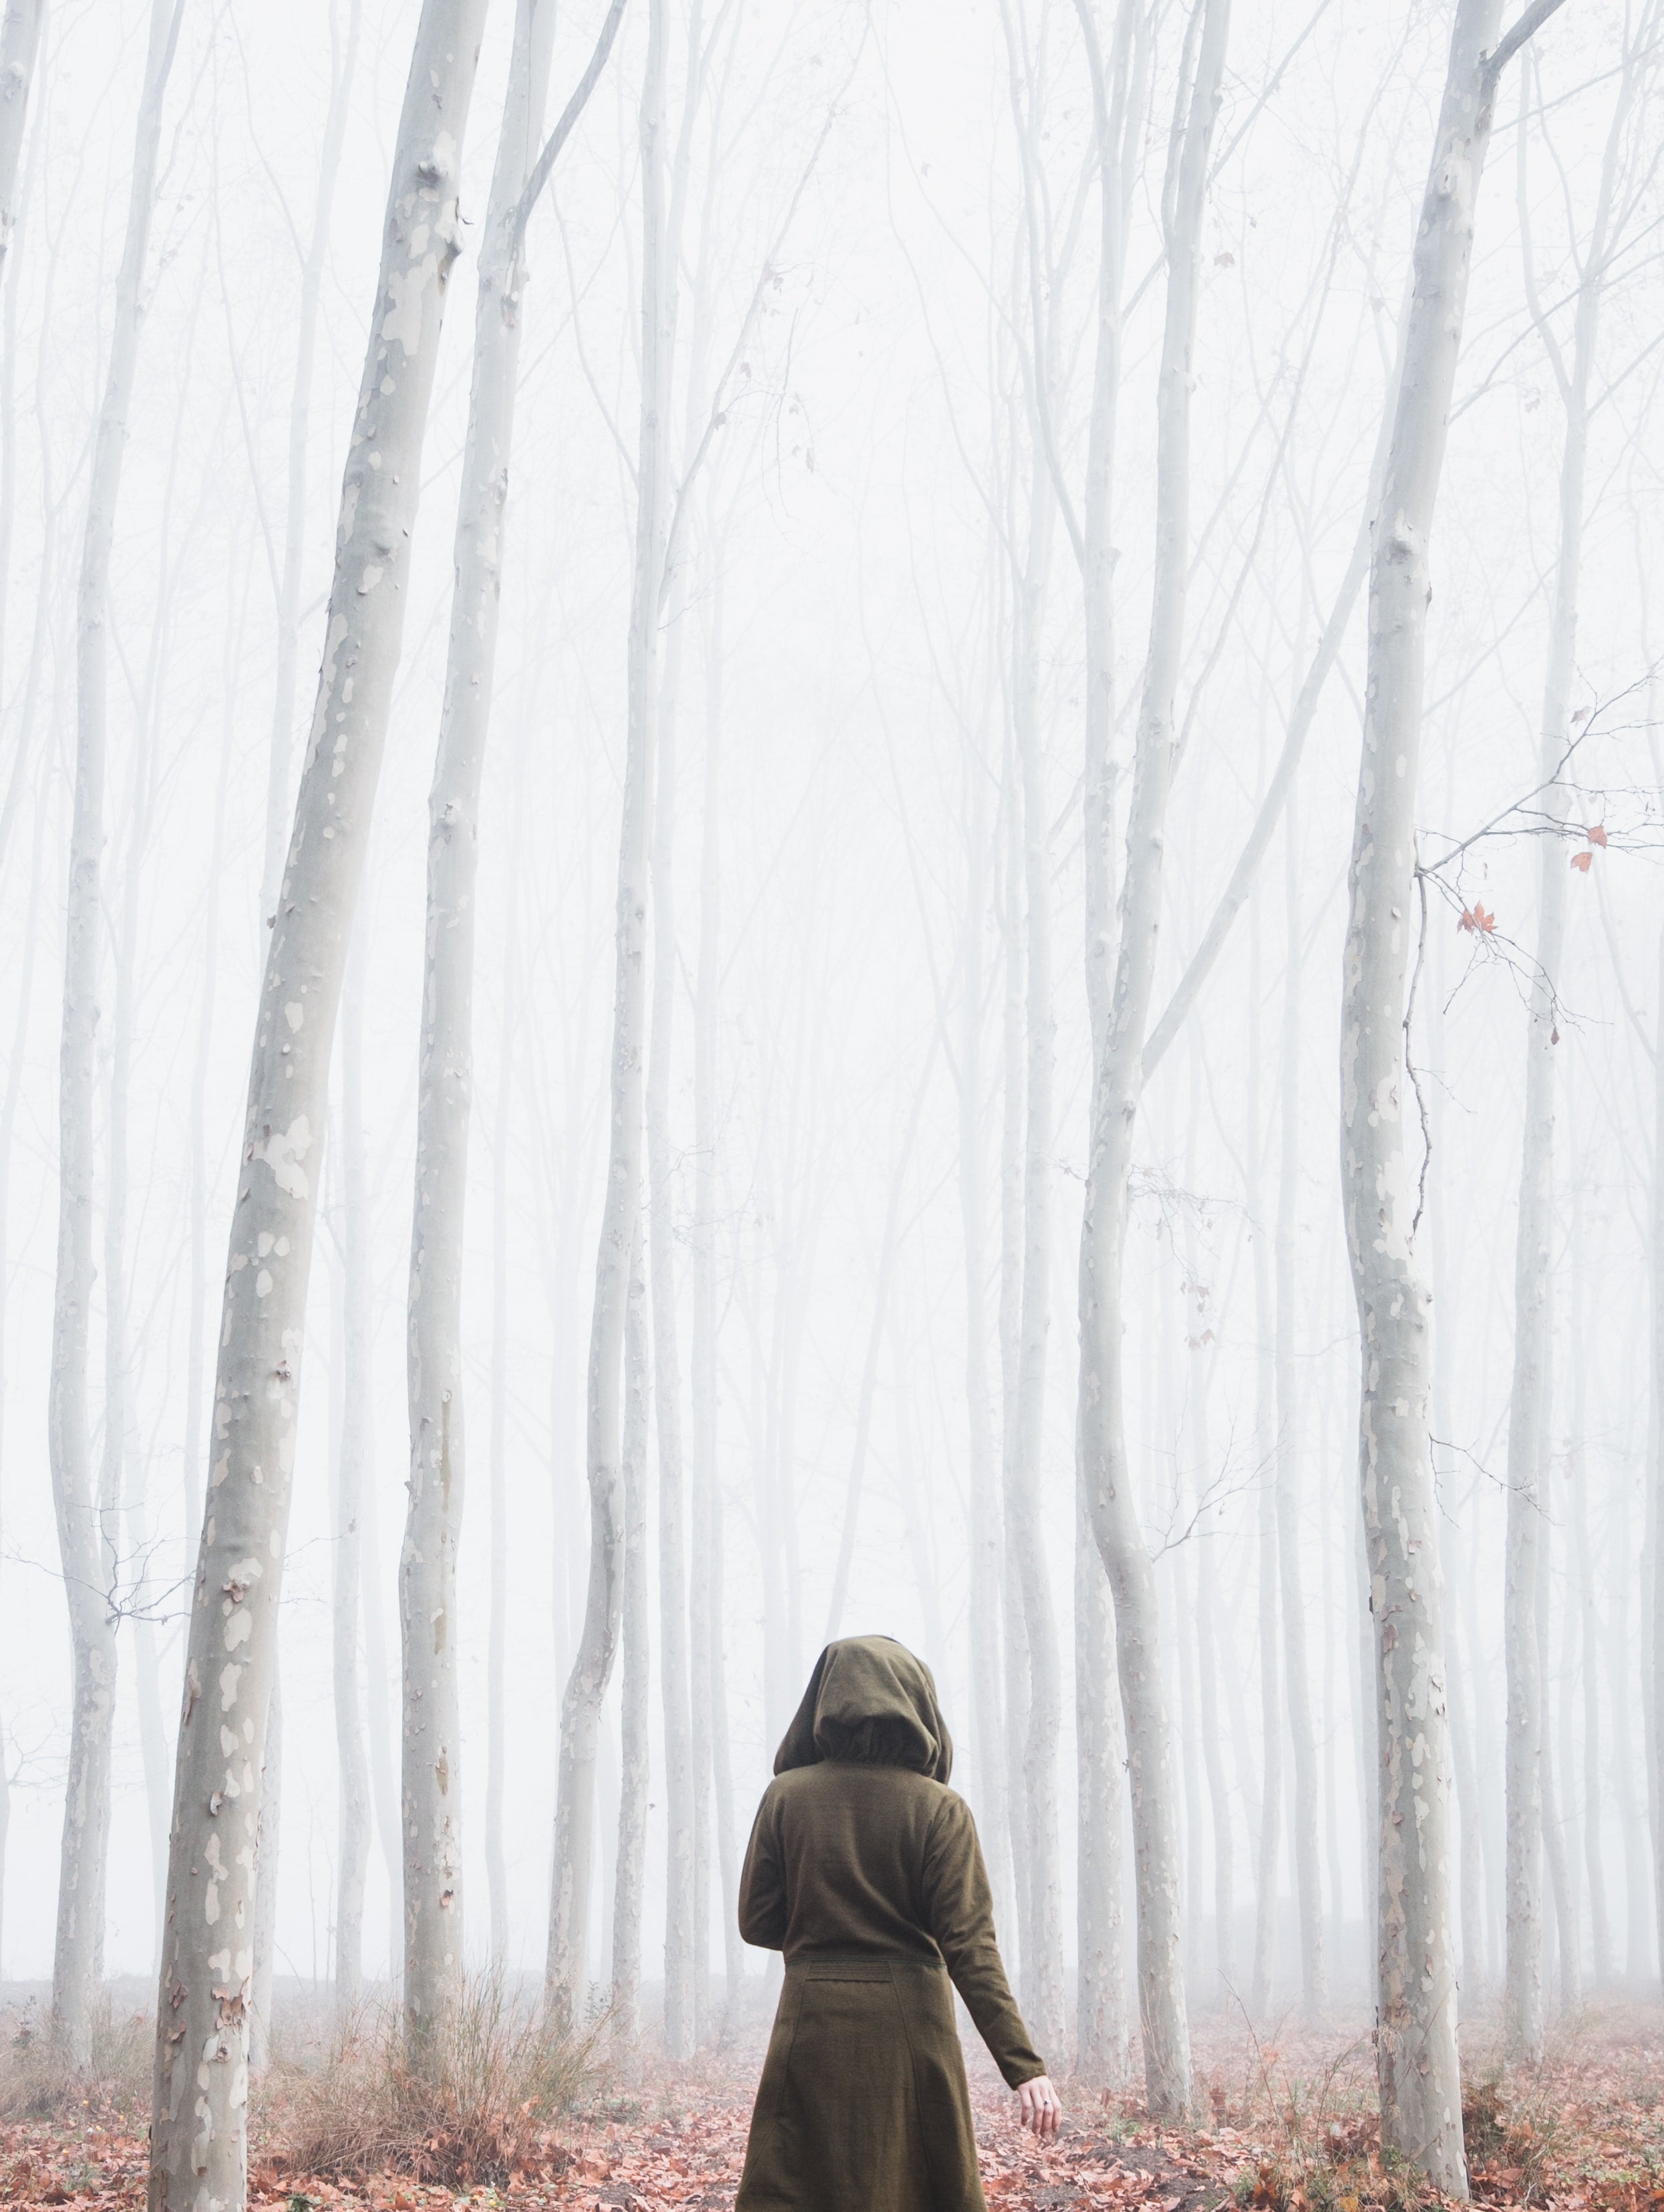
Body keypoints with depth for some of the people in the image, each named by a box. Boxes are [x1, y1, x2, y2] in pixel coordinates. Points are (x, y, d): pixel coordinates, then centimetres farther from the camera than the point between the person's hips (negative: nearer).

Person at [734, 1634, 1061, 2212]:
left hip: (813, 2023, 1)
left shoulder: (786, 1796, -1)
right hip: (910, 2026, -1)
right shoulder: (939, 1809, -5)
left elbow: (756, 1922, 0)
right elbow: (969, 1945, -13)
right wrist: (1024, 2066, -15)